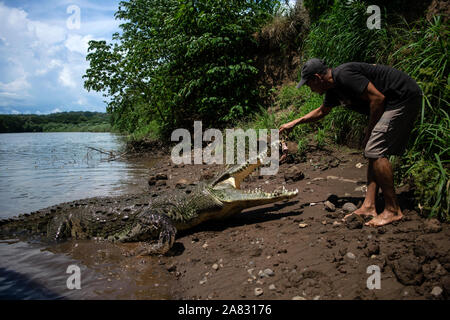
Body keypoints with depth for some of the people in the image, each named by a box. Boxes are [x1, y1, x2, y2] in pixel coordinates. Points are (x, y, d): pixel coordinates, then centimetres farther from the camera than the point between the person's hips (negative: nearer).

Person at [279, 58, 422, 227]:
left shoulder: (344, 75, -19)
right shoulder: (333, 88, 12)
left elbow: (377, 98, -22)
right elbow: (321, 111, 31)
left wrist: (369, 132, -12)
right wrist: (294, 123, 32)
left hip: (404, 98, -10)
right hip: (396, 102, 10)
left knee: (375, 151, -15)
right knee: (373, 151, 7)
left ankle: (393, 210, -7)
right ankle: (368, 206, 7)